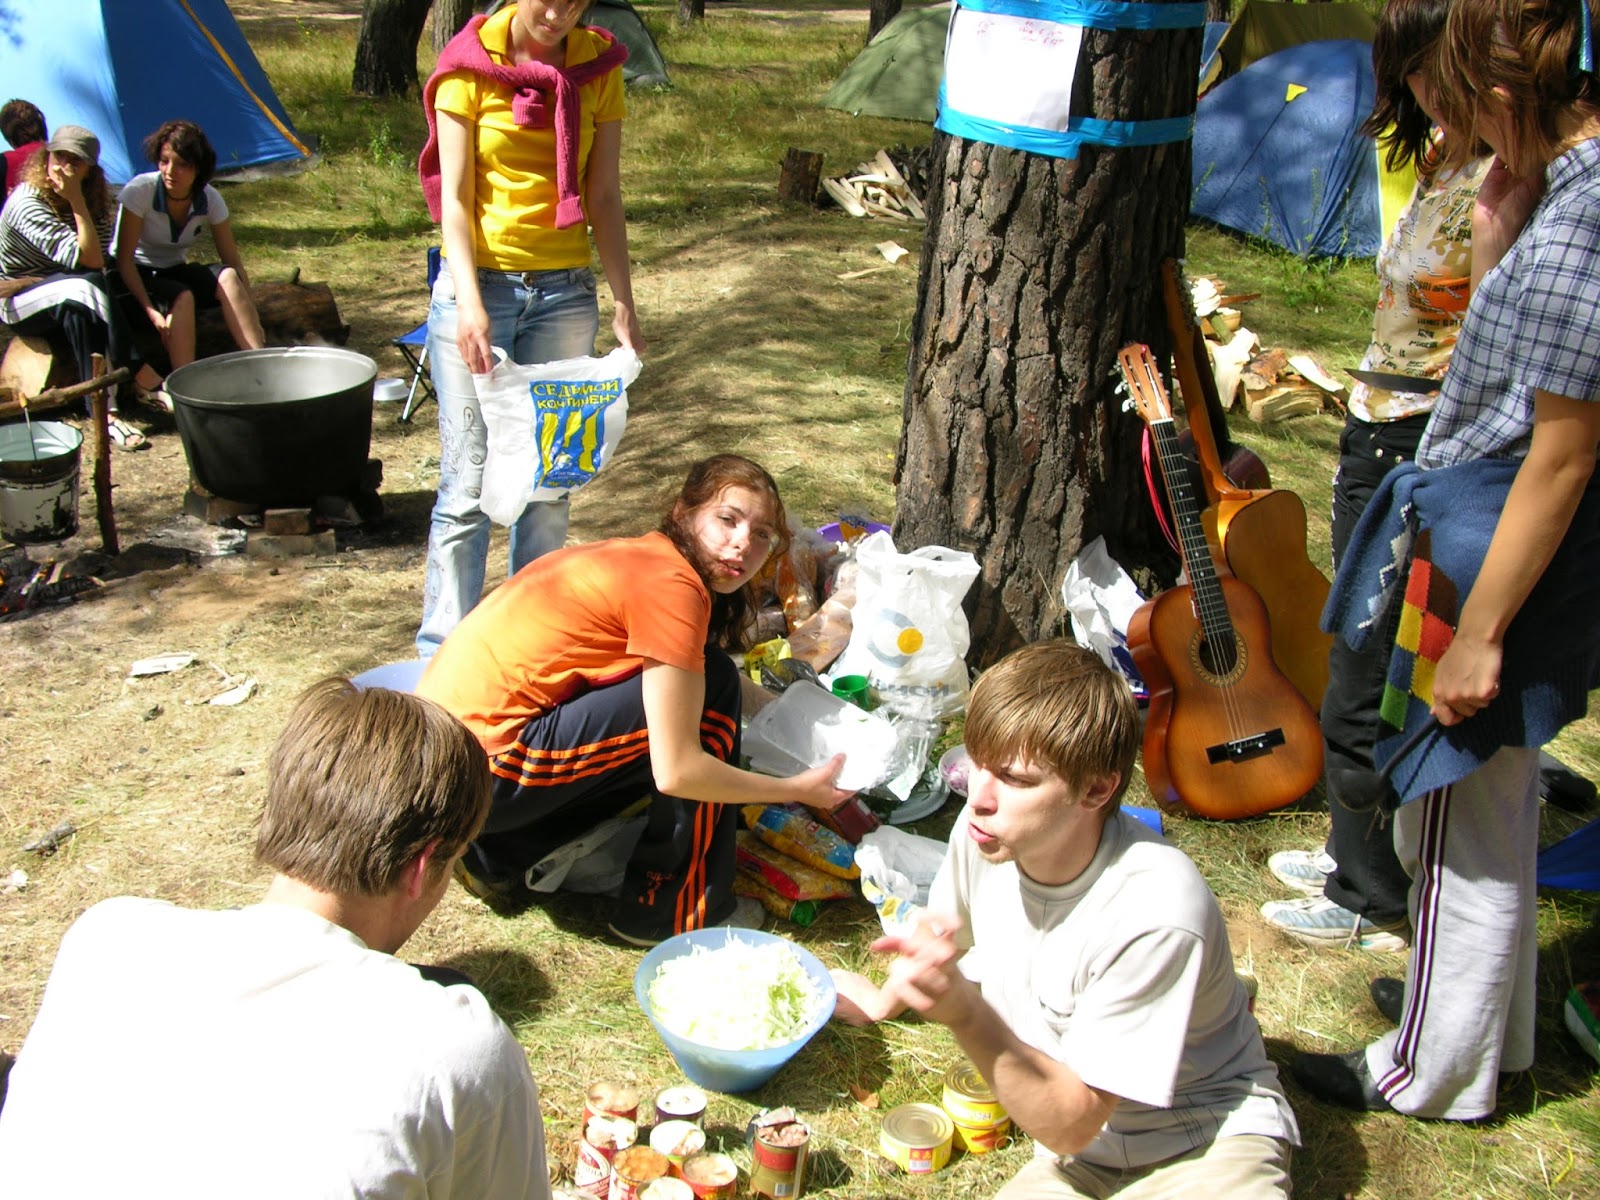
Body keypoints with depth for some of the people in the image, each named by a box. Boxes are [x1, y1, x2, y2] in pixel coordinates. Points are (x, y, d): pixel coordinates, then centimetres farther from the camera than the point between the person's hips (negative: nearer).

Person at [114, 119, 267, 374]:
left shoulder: (210, 200, -10)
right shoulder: (140, 191, -21)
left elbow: (233, 262, -7)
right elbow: (124, 259, -20)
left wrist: (252, 317, -16)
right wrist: (151, 310, -33)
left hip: (174, 273, 4)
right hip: (133, 277, -4)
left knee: (227, 278, -26)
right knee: (180, 296, -35)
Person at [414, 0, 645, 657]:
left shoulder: (598, 66, 6)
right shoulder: (470, 66, -2)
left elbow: (604, 198, 7)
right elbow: (455, 197, -6)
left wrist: (624, 303, 0)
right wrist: (469, 300, -19)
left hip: (565, 290, 3)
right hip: (478, 283, -3)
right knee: (468, 482, -4)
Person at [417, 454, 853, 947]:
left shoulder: (634, 556, 13)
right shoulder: (673, 586, -15)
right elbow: (677, 771, -18)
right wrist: (798, 789, -4)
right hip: (481, 772, -9)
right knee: (711, 687, -8)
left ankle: (499, 854, 18)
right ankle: (670, 908, 2)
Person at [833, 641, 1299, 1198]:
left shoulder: (1153, 912, -31)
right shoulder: (983, 831, -14)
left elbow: (1071, 1125, -23)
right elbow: (944, 932, 12)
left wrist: (963, 1013, -37)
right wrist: (886, 998, 30)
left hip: (1206, 1145, -5)